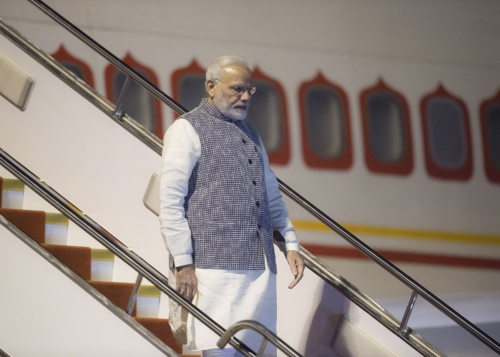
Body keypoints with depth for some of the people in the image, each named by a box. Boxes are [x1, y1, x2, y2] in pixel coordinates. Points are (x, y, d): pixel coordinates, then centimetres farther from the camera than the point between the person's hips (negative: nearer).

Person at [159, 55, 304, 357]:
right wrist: (183, 263, -14)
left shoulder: (250, 135, 23)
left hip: (260, 265, 7)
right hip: (214, 264, -7)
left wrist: (291, 243, 18)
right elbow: (170, 201, -7)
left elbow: (272, 195, 31)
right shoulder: (187, 130, 0)